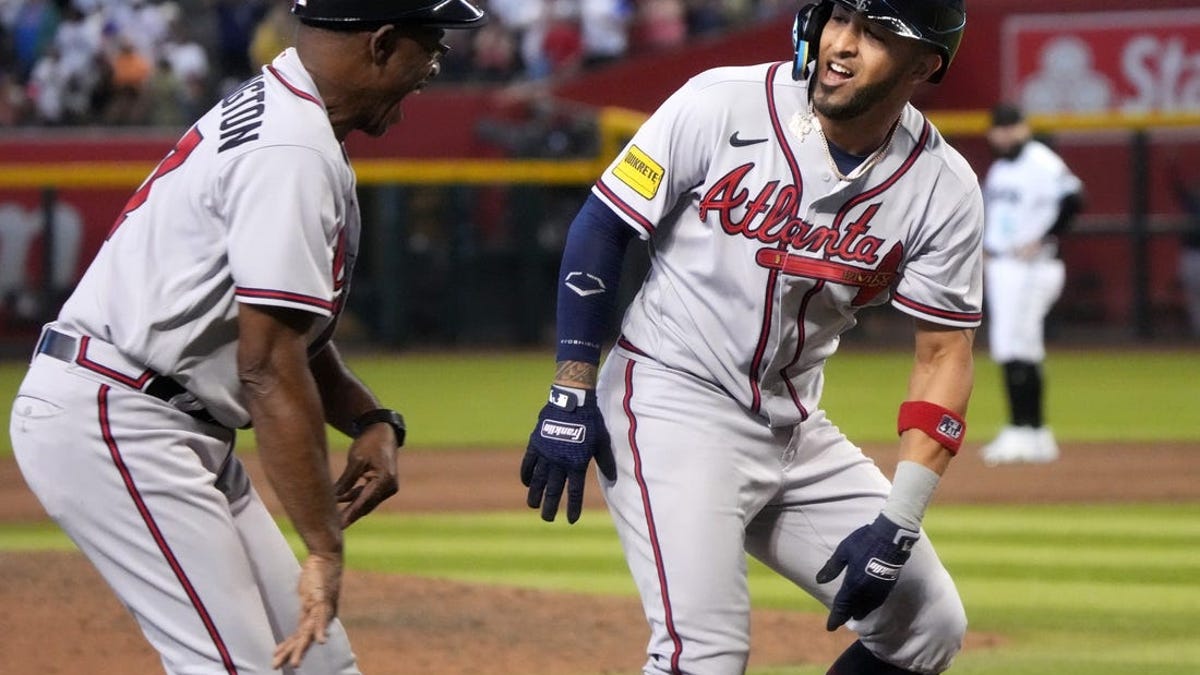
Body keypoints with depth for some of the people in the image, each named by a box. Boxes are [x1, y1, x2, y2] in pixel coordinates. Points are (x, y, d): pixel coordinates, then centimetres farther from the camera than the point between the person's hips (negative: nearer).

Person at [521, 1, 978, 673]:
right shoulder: (722, 105, -15)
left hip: (796, 426, 5)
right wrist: (572, 397, -10)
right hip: (674, 405, -5)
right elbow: (600, 227, -7)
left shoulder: (944, 189, -6)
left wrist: (896, 525, -13)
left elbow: (946, 354, -4)